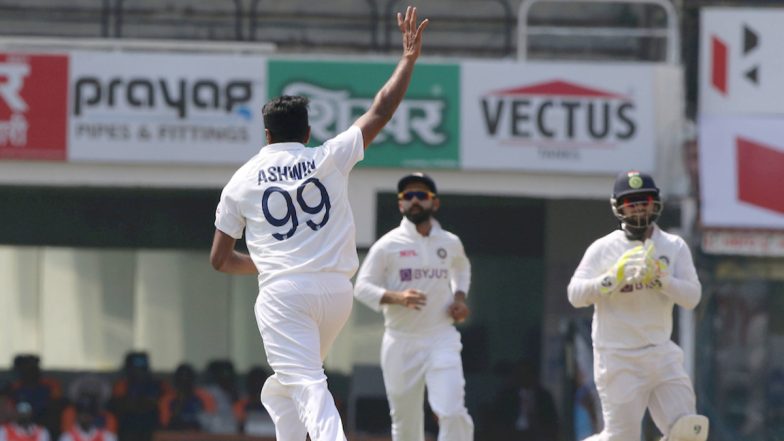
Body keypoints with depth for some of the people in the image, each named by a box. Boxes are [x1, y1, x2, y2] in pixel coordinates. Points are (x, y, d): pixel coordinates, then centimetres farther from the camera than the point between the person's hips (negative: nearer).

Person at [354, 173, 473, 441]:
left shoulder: (450, 243, 8)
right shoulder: (387, 245, -2)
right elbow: (362, 287, -6)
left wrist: (459, 297, 10)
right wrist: (397, 297, -24)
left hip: (441, 338, 1)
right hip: (401, 341, -1)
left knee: (451, 413, -17)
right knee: (405, 419, 6)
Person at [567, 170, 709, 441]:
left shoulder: (674, 247, 5)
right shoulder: (603, 249, -1)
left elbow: (692, 297, -6)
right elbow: (575, 295, -11)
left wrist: (658, 277, -21)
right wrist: (615, 276, -23)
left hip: (662, 355, 3)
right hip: (618, 360, -3)